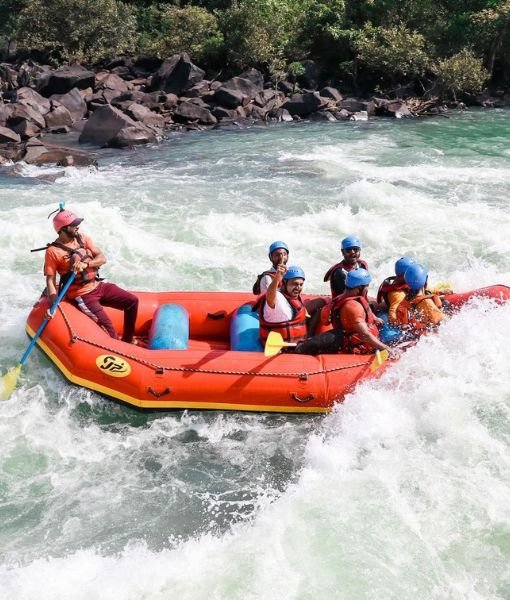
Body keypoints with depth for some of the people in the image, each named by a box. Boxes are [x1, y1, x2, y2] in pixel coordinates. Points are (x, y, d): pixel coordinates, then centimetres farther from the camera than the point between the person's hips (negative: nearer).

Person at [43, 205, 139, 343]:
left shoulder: (83, 239, 7)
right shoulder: (53, 251, -10)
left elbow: (102, 258, -1)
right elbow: (50, 281, -11)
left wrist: (86, 264, -21)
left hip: (98, 285, 7)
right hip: (81, 295, -7)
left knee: (132, 301, -2)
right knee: (106, 324, -24)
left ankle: (126, 341, 8)